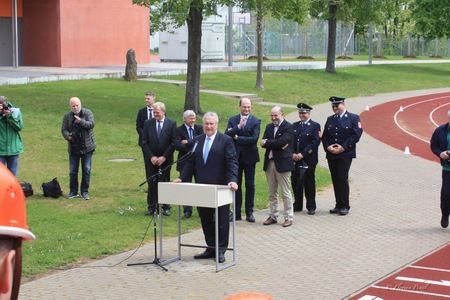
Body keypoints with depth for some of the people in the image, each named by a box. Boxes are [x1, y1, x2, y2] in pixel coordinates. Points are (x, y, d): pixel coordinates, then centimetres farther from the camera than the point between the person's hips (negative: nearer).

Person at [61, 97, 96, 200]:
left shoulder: (87, 113, -2)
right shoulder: (67, 116, 4)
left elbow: (92, 124, -14)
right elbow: (64, 129, 3)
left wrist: (81, 121, -27)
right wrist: (68, 136, -17)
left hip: (87, 147, -2)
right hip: (73, 148, 2)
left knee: (86, 169, 1)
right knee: (72, 171, 5)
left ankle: (85, 191, 11)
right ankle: (73, 191, 16)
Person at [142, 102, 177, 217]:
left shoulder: (172, 123, -2)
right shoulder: (148, 123, 3)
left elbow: (173, 143, -5)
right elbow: (144, 142, 2)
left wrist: (164, 157, -11)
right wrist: (151, 156, -8)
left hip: (165, 159, -1)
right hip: (151, 159, 2)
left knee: (165, 183, 2)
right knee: (151, 183, 2)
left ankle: (166, 207, 10)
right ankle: (151, 207, 9)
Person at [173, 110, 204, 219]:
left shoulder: (199, 128, 4)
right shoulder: (179, 130, -2)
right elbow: (177, 145, -14)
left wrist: (187, 142, -15)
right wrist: (192, 149, -19)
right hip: (185, 162, -1)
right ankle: (187, 211, 11)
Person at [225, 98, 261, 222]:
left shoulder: (256, 121, -2)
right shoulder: (233, 120, 4)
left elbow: (254, 138, -15)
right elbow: (226, 135, -10)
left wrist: (237, 138, -12)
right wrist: (239, 126, -22)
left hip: (249, 157, -2)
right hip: (236, 156, 2)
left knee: (250, 185, 4)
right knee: (236, 185, 6)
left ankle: (249, 212, 11)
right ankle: (237, 213, 12)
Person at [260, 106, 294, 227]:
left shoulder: (288, 127, -6)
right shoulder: (269, 127, 13)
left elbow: (282, 141, -20)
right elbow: (263, 143, 1)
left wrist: (267, 143, -10)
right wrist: (277, 145, -14)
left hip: (282, 163, -6)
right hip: (269, 162, 6)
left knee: (286, 192, 0)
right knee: (272, 192, 12)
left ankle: (288, 217, 7)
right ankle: (273, 216, 20)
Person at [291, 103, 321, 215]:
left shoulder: (315, 126, -1)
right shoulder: (294, 125, 14)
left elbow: (315, 142, -10)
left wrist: (303, 154, -15)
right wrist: (293, 154, -7)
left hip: (309, 160, -4)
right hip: (295, 159, 4)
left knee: (309, 183, 2)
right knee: (296, 182, 5)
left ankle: (311, 207, 10)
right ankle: (297, 205, 17)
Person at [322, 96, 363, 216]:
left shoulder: (353, 118, 0)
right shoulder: (330, 119, 16)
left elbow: (356, 135, -9)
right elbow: (324, 136, 13)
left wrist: (343, 147, -15)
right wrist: (328, 147, -7)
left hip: (345, 154, -5)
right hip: (331, 155, 5)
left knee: (342, 178, -11)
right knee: (335, 180, 6)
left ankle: (345, 206, -2)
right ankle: (339, 205, 14)